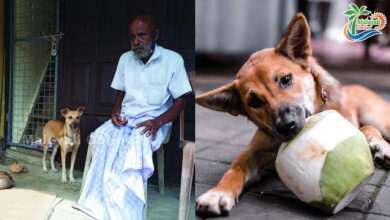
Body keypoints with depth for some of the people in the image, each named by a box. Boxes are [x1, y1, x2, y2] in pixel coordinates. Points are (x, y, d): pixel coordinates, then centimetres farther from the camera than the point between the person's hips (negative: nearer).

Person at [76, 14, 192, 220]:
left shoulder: (173, 60, -5)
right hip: (125, 117, 5)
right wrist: (115, 111, -2)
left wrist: (158, 122, -20)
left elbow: (180, 100, -4)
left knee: (137, 143, -36)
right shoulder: (125, 59, 10)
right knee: (102, 137, -27)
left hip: (153, 120, -4)